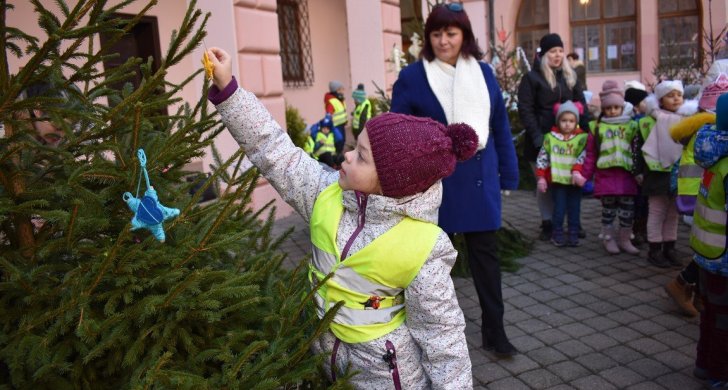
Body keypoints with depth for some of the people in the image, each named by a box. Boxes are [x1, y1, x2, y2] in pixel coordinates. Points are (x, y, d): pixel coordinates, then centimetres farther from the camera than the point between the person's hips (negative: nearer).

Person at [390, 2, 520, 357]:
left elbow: (500, 128, 9)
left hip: (479, 179, 3)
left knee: (486, 253, 9)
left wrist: (508, 174, 8)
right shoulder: (411, 77, -4)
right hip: (432, 181, -3)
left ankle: (493, 330, 23)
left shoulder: (483, 73, 6)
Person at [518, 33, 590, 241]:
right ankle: (547, 224, 13)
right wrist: (536, 137, -17)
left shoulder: (570, 77, 14)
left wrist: (586, 131, 0)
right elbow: (525, 109, -8)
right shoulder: (532, 78, -2)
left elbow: (581, 105, 13)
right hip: (543, 140, -4)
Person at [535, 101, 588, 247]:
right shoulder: (550, 137, 1)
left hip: (574, 181, 0)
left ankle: (573, 235, 16)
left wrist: (577, 171, -25)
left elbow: (582, 157, -10)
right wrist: (541, 178, -1)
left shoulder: (582, 138, -1)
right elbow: (542, 158, 2)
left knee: (574, 209, 7)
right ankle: (558, 234, 13)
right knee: (559, 208, 3)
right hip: (557, 179, 0)